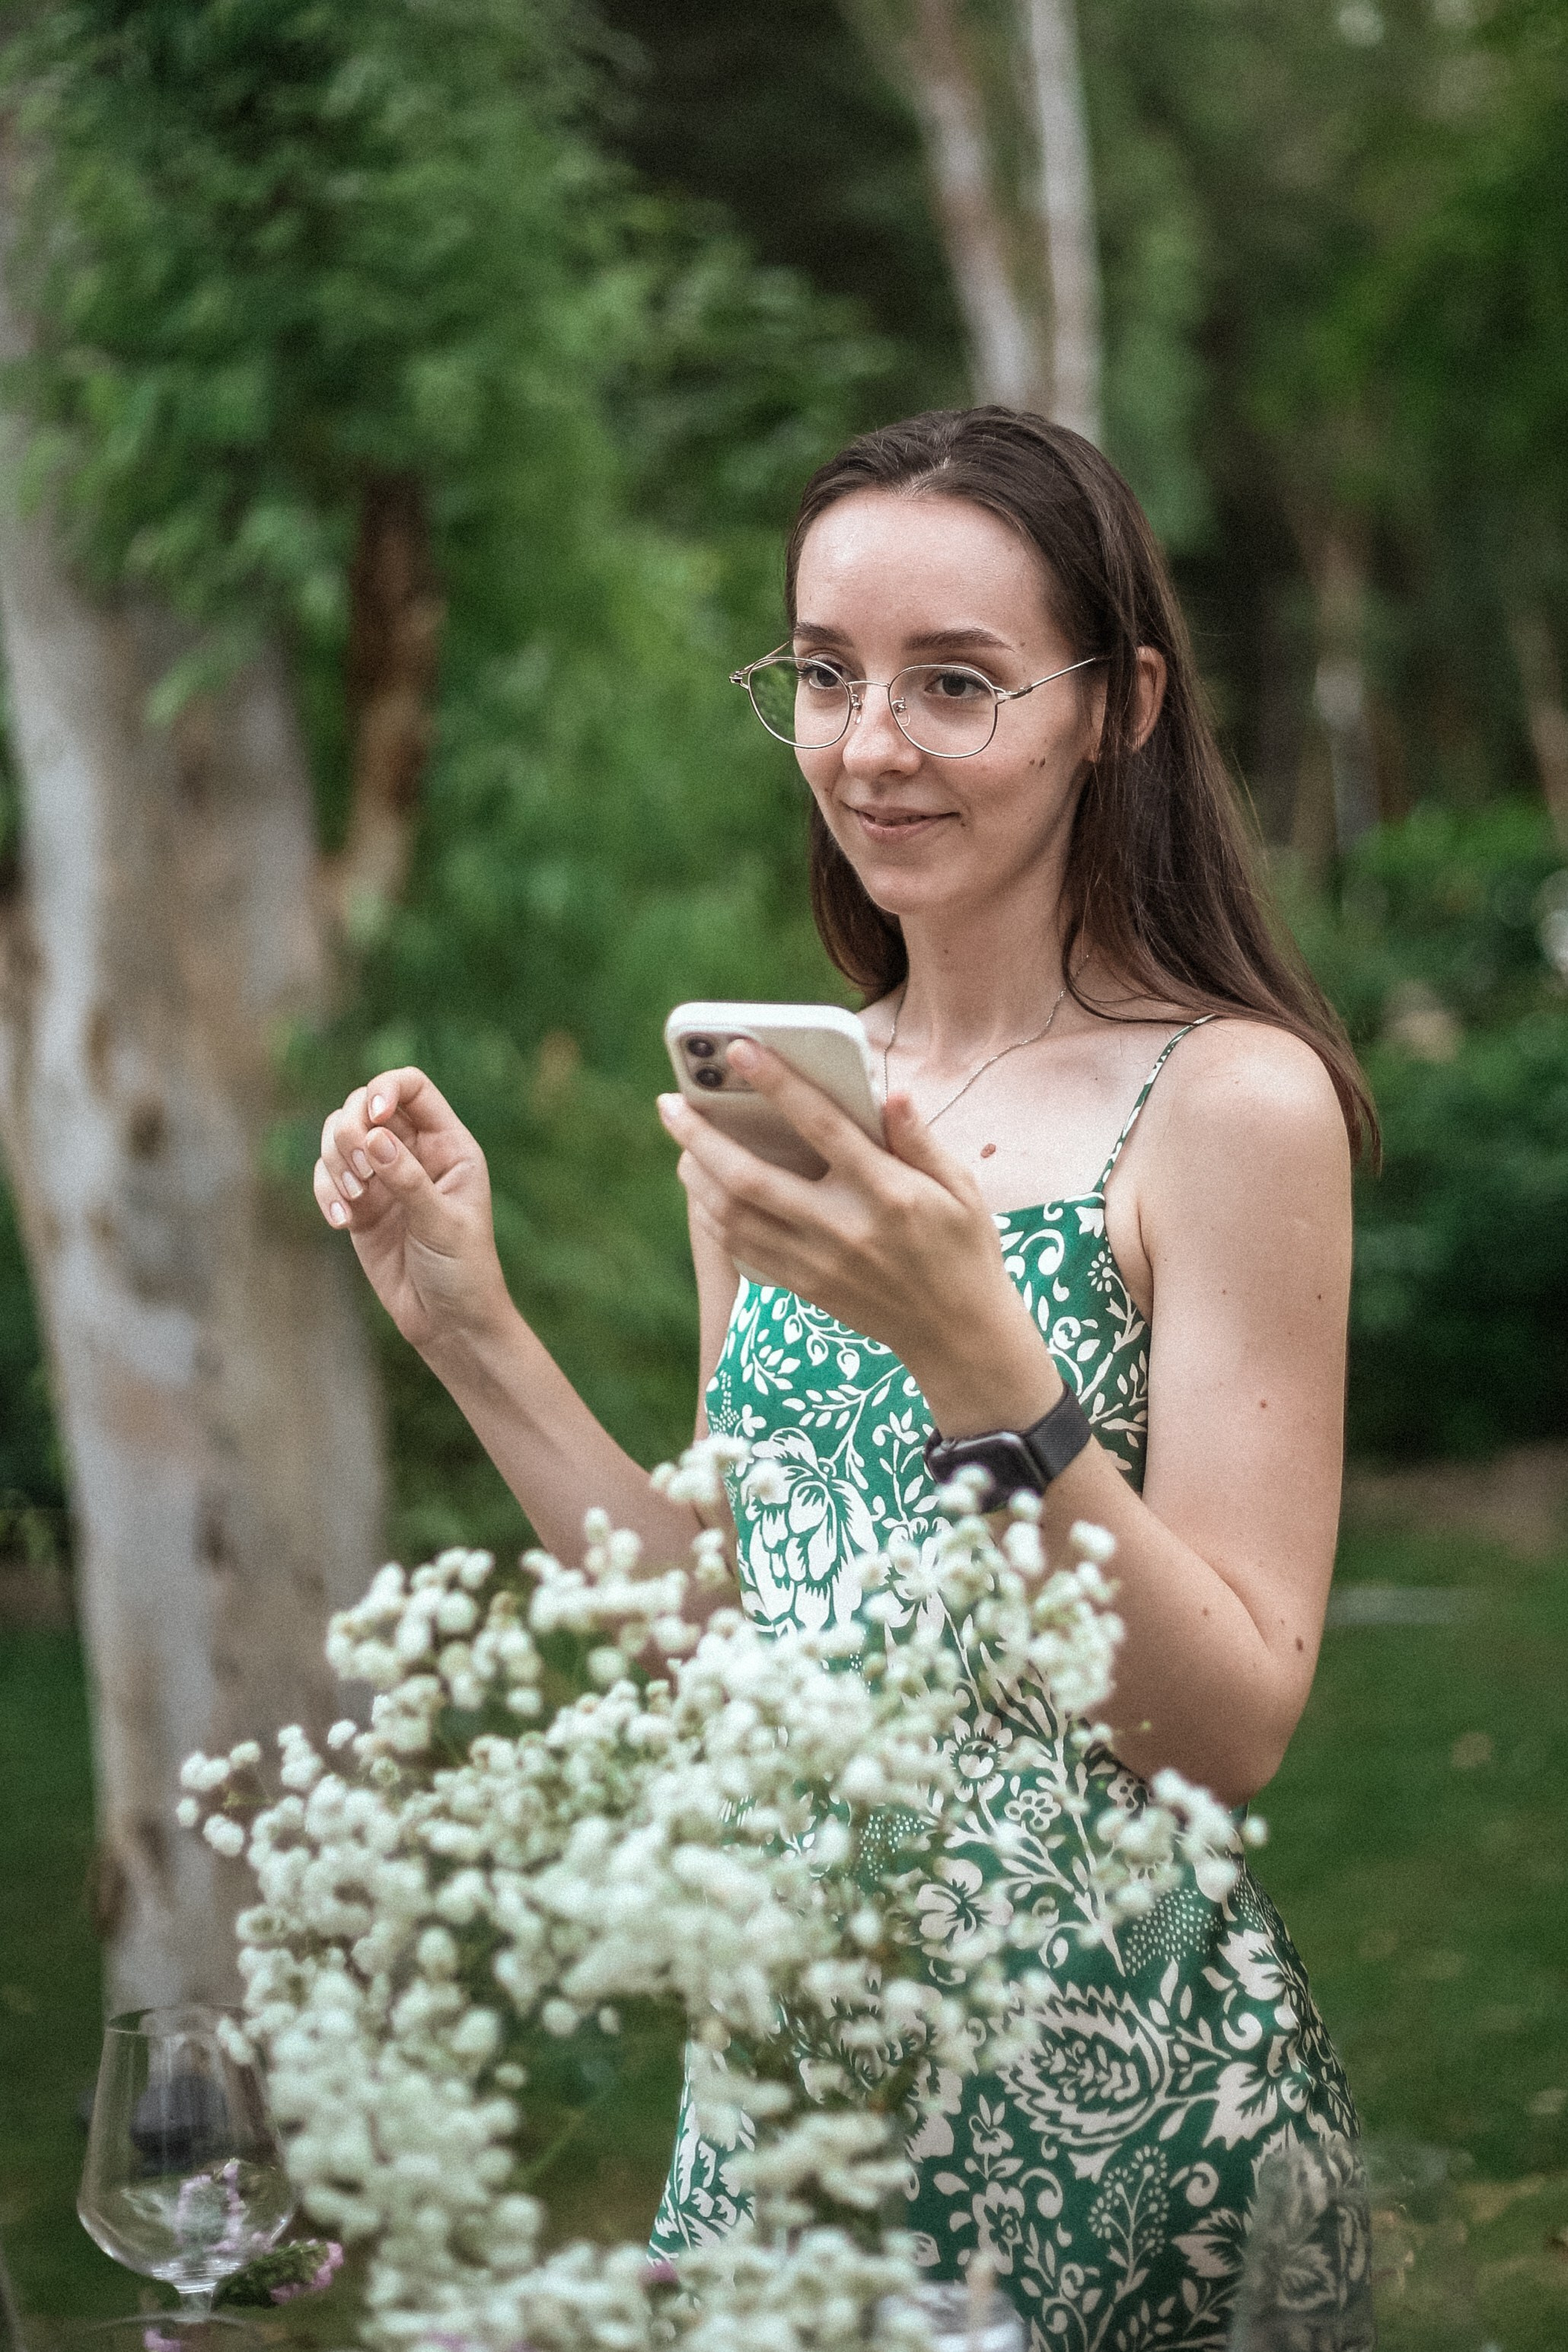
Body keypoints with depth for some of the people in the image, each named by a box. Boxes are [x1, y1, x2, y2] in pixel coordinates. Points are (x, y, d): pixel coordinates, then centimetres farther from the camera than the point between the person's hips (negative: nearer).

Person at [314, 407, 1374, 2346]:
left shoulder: (1230, 1100, -12)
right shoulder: (785, 1102, 5)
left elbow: (1234, 1729, -16)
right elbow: (736, 1640, 8)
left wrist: (979, 1360, -28)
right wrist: (469, 1327, 0)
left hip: (1107, 2083, -5)